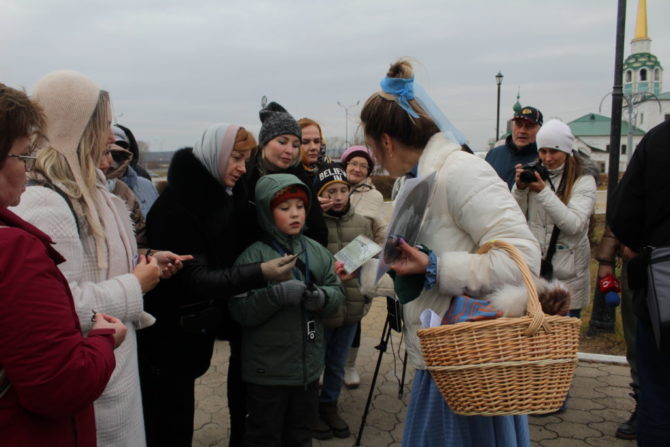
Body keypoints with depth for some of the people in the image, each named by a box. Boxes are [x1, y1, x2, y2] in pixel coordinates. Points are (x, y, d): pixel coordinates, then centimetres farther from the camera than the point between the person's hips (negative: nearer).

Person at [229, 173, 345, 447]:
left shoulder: (317, 251, 3)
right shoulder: (254, 255, -12)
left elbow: (337, 295, 3)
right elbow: (240, 311, -17)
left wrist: (321, 297, -19)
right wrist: (277, 294, -30)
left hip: (309, 365, 5)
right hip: (267, 370, -5)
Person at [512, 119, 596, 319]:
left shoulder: (584, 181, -4)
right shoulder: (533, 176, 5)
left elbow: (574, 225, -16)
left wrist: (543, 192, -20)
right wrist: (519, 189, -11)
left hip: (568, 277, -3)